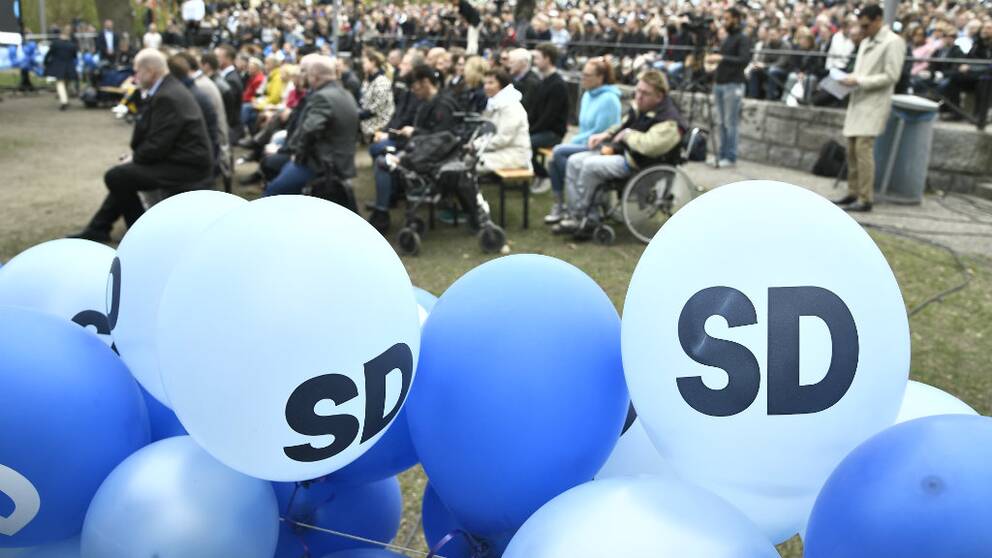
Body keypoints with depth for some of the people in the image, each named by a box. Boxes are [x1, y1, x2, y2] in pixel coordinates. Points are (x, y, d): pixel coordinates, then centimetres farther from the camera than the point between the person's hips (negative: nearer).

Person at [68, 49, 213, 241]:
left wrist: (133, 158, -5)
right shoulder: (168, 88, 12)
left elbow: (157, 146, -23)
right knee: (123, 174, 23)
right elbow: (148, 132, 17)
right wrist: (134, 155, 2)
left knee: (116, 176, -10)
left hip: (186, 167, -11)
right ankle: (98, 229, 30)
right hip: (182, 158, 11)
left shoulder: (167, 97, -21)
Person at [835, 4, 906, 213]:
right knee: (852, 150, 8)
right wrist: (850, 79, 5)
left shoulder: (893, 42, -6)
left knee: (863, 148, -14)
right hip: (859, 101, 8)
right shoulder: (865, 42, 19)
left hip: (875, 103, -8)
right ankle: (853, 193, 17)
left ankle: (865, 199, -12)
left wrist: (859, 81, -16)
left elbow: (891, 76, -12)